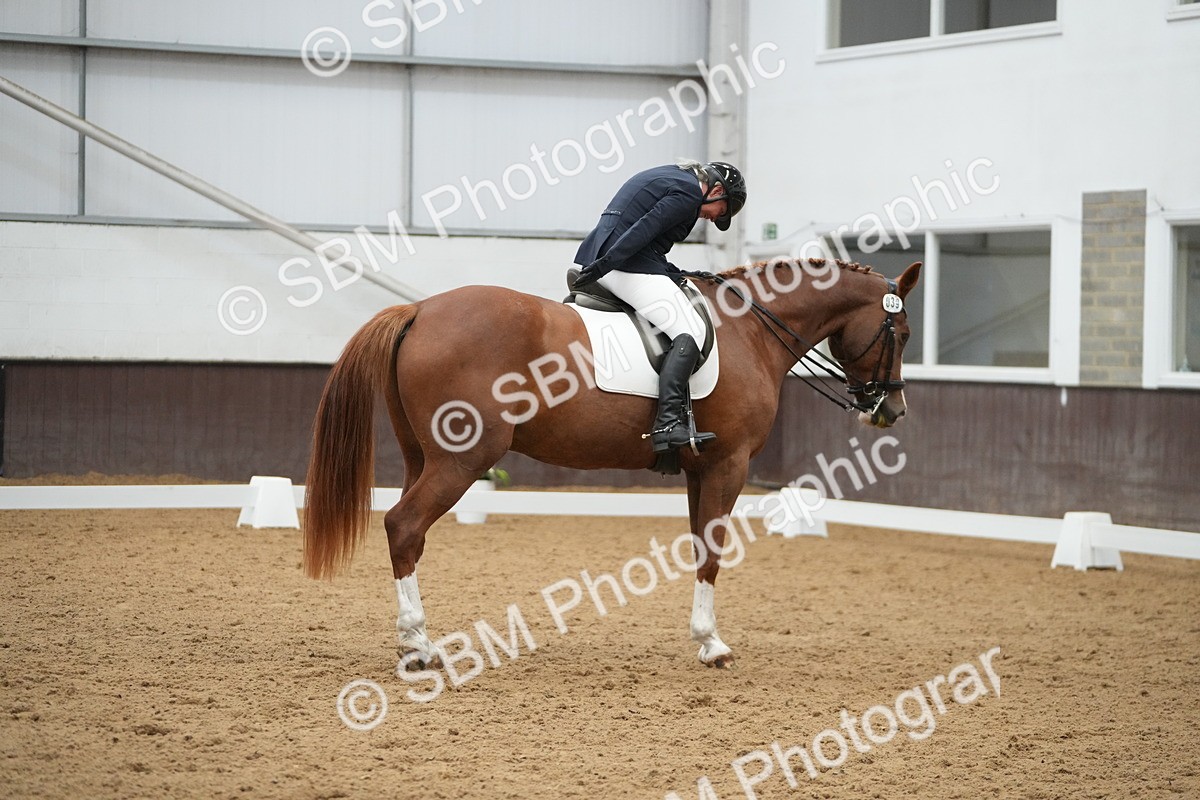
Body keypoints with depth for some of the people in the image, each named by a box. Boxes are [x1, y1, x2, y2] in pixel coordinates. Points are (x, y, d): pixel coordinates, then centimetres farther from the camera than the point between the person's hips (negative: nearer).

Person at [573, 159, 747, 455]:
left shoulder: (667, 177, 25)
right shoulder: (689, 192, -6)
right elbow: (644, 228, -18)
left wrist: (679, 276, 20)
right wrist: (606, 263, -23)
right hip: (631, 268, -10)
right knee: (689, 332, -12)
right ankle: (668, 422, -26)